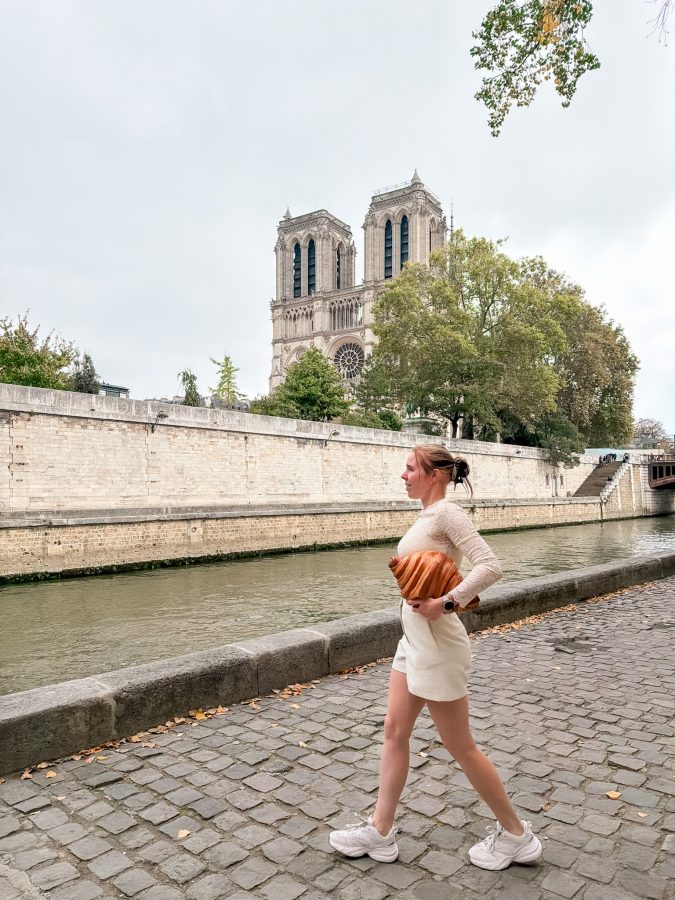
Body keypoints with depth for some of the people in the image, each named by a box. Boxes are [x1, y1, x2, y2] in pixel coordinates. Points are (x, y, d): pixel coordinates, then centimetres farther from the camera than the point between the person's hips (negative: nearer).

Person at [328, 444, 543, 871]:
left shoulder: (446, 512, -18)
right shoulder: (427, 516, 10)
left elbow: (490, 566, -27)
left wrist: (445, 603, -27)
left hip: (436, 643, -9)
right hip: (414, 637, 10)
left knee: (460, 746, 6)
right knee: (395, 729, 14)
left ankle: (516, 833, 26)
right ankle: (380, 831, 27)